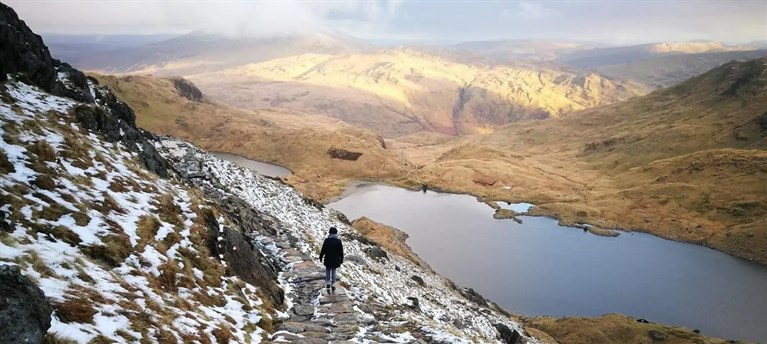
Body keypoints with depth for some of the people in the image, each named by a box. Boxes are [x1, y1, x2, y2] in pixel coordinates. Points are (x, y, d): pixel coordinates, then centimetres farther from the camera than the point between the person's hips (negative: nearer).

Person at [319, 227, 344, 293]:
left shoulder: (327, 240, -11)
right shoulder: (338, 241, -7)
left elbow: (323, 250, -7)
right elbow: (341, 251, -1)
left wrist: (321, 257, 6)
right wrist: (341, 259, 10)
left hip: (328, 259, -1)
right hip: (335, 260, 1)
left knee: (328, 271, 16)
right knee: (333, 272, 14)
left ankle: (328, 284, 4)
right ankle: (333, 285, 12)